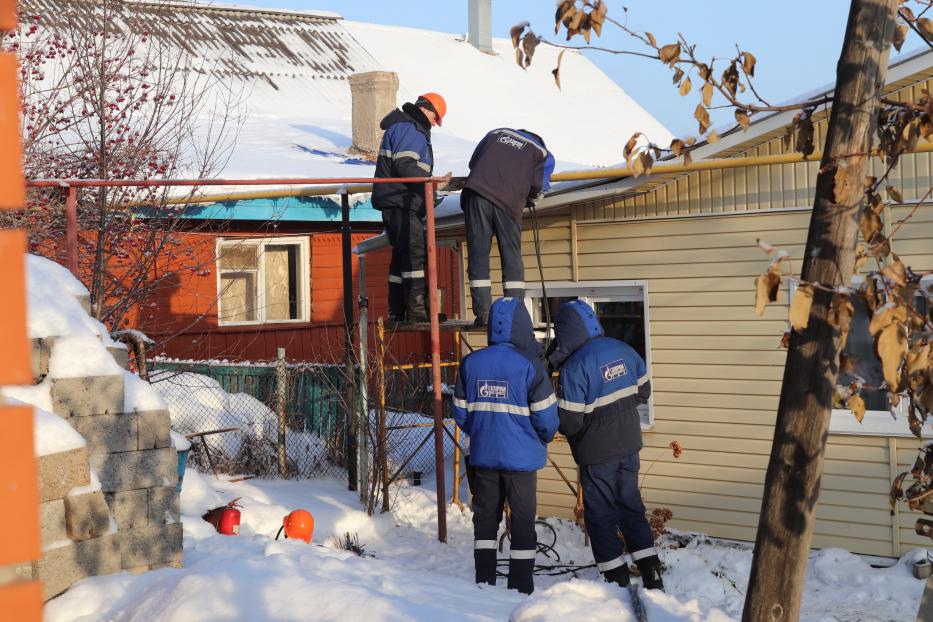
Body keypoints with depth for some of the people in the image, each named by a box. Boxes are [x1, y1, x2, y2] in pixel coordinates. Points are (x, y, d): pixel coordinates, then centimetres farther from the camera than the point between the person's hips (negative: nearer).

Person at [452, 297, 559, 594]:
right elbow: (546, 416, -11)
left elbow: (460, 412, 4)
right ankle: (521, 589, 9)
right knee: (523, 522, 6)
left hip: (483, 455, 3)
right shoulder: (529, 365, -14)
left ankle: (484, 584, 19)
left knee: (485, 518, 15)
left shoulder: (471, 363, -2)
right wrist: (543, 439, 11)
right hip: (522, 457, -3)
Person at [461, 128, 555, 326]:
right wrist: (526, 200, 25)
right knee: (512, 258, 6)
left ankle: (482, 312, -5)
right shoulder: (543, 154, 19)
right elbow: (539, 185, 5)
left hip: (476, 191, 1)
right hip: (509, 202, -1)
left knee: (478, 254, 1)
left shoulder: (497, 133, 28)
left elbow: (473, 161, 26)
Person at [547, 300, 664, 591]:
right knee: (631, 507, 18)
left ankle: (618, 579, 11)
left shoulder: (574, 366, -21)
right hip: (629, 444, 6)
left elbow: (569, 421, -20)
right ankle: (652, 576, 18)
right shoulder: (623, 350, -1)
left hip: (597, 453, -6)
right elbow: (643, 391, 12)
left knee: (601, 516, 8)